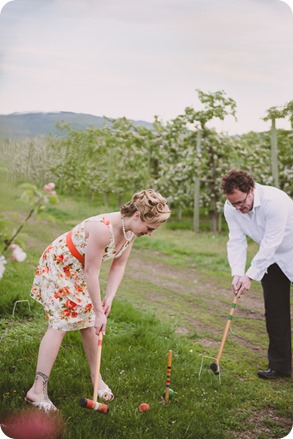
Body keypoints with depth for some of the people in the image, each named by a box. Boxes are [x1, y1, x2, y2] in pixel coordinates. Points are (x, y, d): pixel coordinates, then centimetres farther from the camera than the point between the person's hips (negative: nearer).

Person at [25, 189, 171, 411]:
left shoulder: (131, 230, -11)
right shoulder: (103, 228, -37)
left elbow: (119, 265, -5)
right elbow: (91, 272, -32)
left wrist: (109, 298, -15)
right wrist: (99, 312, -25)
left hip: (80, 270, 8)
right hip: (58, 265, -8)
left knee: (88, 322, 8)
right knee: (60, 323, -13)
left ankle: (95, 375, 25)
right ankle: (38, 389, -10)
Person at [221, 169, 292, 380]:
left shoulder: (275, 200, -34)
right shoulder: (231, 208, -14)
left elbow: (270, 244, -33)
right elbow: (236, 242, -13)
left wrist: (250, 276, -30)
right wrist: (237, 273, -26)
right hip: (272, 259, 6)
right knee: (274, 311, 5)